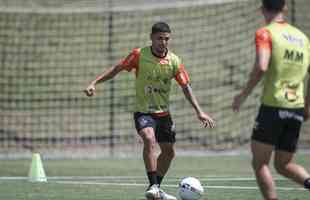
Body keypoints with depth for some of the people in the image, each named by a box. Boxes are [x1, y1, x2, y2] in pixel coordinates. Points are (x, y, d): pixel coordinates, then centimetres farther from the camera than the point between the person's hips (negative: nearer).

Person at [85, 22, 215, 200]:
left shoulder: (174, 61, -5)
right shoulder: (140, 55, -12)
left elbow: (186, 87, -1)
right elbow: (117, 69, -5)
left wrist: (199, 111, -7)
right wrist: (95, 83, -14)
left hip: (163, 113, 5)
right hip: (143, 111, -5)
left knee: (169, 152, 13)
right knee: (149, 139, -31)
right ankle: (153, 185, -29)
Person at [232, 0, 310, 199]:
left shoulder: (265, 33, -4)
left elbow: (261, 67, -20)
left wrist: (244, 94, -10)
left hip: (273, 106, -6)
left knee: (260, 164, 3)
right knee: (284, 165, 14)